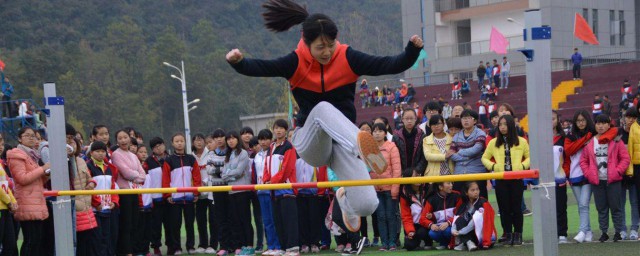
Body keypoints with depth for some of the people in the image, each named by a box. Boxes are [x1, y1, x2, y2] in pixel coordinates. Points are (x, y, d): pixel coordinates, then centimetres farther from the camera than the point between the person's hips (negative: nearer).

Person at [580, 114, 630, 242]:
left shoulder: (616, 140, -2)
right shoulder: (590, 142, 6)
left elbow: (625, 158, -2)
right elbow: (583, 160, 12)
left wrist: (617, 171, -11)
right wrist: (588, 174, -1)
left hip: (613, 180, -3)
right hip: (597, 181, 3)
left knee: (615, 207, 2)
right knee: (601, 208, 7)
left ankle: (618, 232, 10)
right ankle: (604, 233, 14)